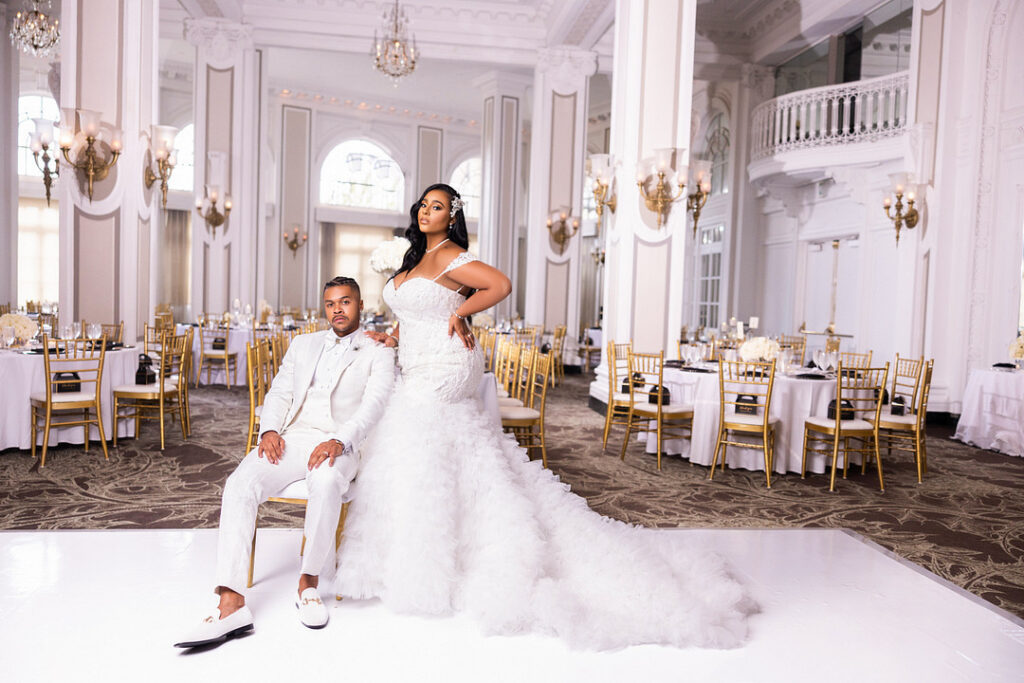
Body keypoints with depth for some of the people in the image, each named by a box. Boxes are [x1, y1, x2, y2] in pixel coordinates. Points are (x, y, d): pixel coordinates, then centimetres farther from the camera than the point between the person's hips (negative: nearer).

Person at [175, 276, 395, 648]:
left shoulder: (379, 354, 10)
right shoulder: (303, 344, 24)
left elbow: (373, 405, -6)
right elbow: (279, 393, 17)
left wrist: (339, 441, -24)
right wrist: (270, 430, -5)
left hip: (337, 446, -3)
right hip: (290, 439, 4)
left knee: (326, 483, -38)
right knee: (239, 485, -25)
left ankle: (309, 582, -18)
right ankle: (231, 604, -30)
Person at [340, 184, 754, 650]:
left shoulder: (452, 258, -11)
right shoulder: (416, 258, 17)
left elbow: (500, 285, -22)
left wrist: (458, 314, -13)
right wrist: (393, 337, 6)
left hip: (443, 370, -8)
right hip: (416, 371, 8)